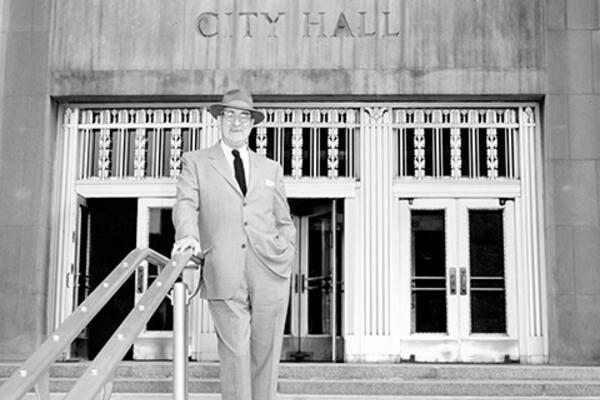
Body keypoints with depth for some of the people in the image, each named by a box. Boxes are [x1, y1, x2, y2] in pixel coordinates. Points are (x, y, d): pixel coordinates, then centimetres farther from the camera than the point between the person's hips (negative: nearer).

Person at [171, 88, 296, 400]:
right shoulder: (196, 162, 14)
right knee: (235, 352, -6)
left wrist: (286, 254, 5)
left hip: (270, 272, 3)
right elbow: (185, 203, -1)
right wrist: (187, 234, -21)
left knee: (266, 353, 4)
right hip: (225, 277, -3)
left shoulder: (270, 169, 22)